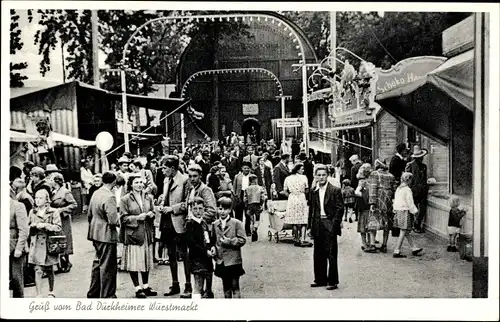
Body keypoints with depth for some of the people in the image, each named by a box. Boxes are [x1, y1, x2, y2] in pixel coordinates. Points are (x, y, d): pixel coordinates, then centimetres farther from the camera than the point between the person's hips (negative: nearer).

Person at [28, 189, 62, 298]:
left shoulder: (53, 212, -2)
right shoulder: (32, 212, 9)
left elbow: (58, 228, -8)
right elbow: (28, 227, 16)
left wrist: (45, 225, -18)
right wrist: (33, 226, -6)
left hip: (49, 244, -2)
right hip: (36, 245, 2)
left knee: (49, 270, 11)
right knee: (38, 270, -7)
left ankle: (51, 292, 30)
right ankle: (38, 295, -7)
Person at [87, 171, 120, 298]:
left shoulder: (95, 193, 6)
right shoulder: (110, 196, -20)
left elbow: (90, 214, 14)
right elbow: (113, 220, -23)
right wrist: (118, 220, -3)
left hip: (96, 233, 9)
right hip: (107, 235, -9)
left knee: (98, 263, 20)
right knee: (108, 266, 2)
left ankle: (93, 293, 30)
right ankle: (107, 295, 9)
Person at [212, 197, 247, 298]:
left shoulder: (236, 223, -6)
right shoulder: (215, 224, 7)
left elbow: (242, 240, -9)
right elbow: (213, 240, 18)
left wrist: (230, 241, -18)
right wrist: (213, 247, -1)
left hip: (233, 260, -4)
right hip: (220, 261, 5)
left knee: (235, 286, -2)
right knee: (226, 287, 15)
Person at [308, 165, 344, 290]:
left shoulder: (335, 190, -4)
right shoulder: (314, 191, 11)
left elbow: (340, 209, -6)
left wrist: (334, 224, -13)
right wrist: (310, 225, 10)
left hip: (329, 225, -5)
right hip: (317, 225, 5)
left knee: (331, 255, -3)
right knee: (318, 255, 10)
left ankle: (332, 282, 3)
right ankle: (320, 280, 20)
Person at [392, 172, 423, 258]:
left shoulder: (398, 189, 10)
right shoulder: (407, 190, -15)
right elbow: (410, 203, -15)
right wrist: (415, 212, -5)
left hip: (398, 211, 9)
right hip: (405, 212, -9)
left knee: (407, 232, 16)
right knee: (403, 233, -3)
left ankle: (414, 248, 27)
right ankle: (396, 252, -1)